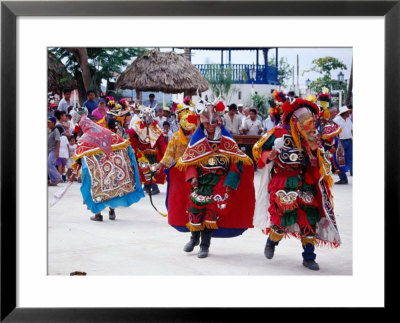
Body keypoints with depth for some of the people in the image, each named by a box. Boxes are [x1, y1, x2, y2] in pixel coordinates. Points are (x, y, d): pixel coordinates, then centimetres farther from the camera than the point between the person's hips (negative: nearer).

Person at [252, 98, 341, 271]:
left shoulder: (311, 139, 5)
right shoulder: (278, 133, -3)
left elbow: (319, 166, 3)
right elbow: (257, 149, 6)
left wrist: (314, 150, -13)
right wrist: (268, 156, -14)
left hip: (304, 184, 4)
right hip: (282, 183, -3)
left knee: (309, 217, -3)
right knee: (285, 217, -12)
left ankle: (309, 257, 10)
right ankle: (271, 242, 21)